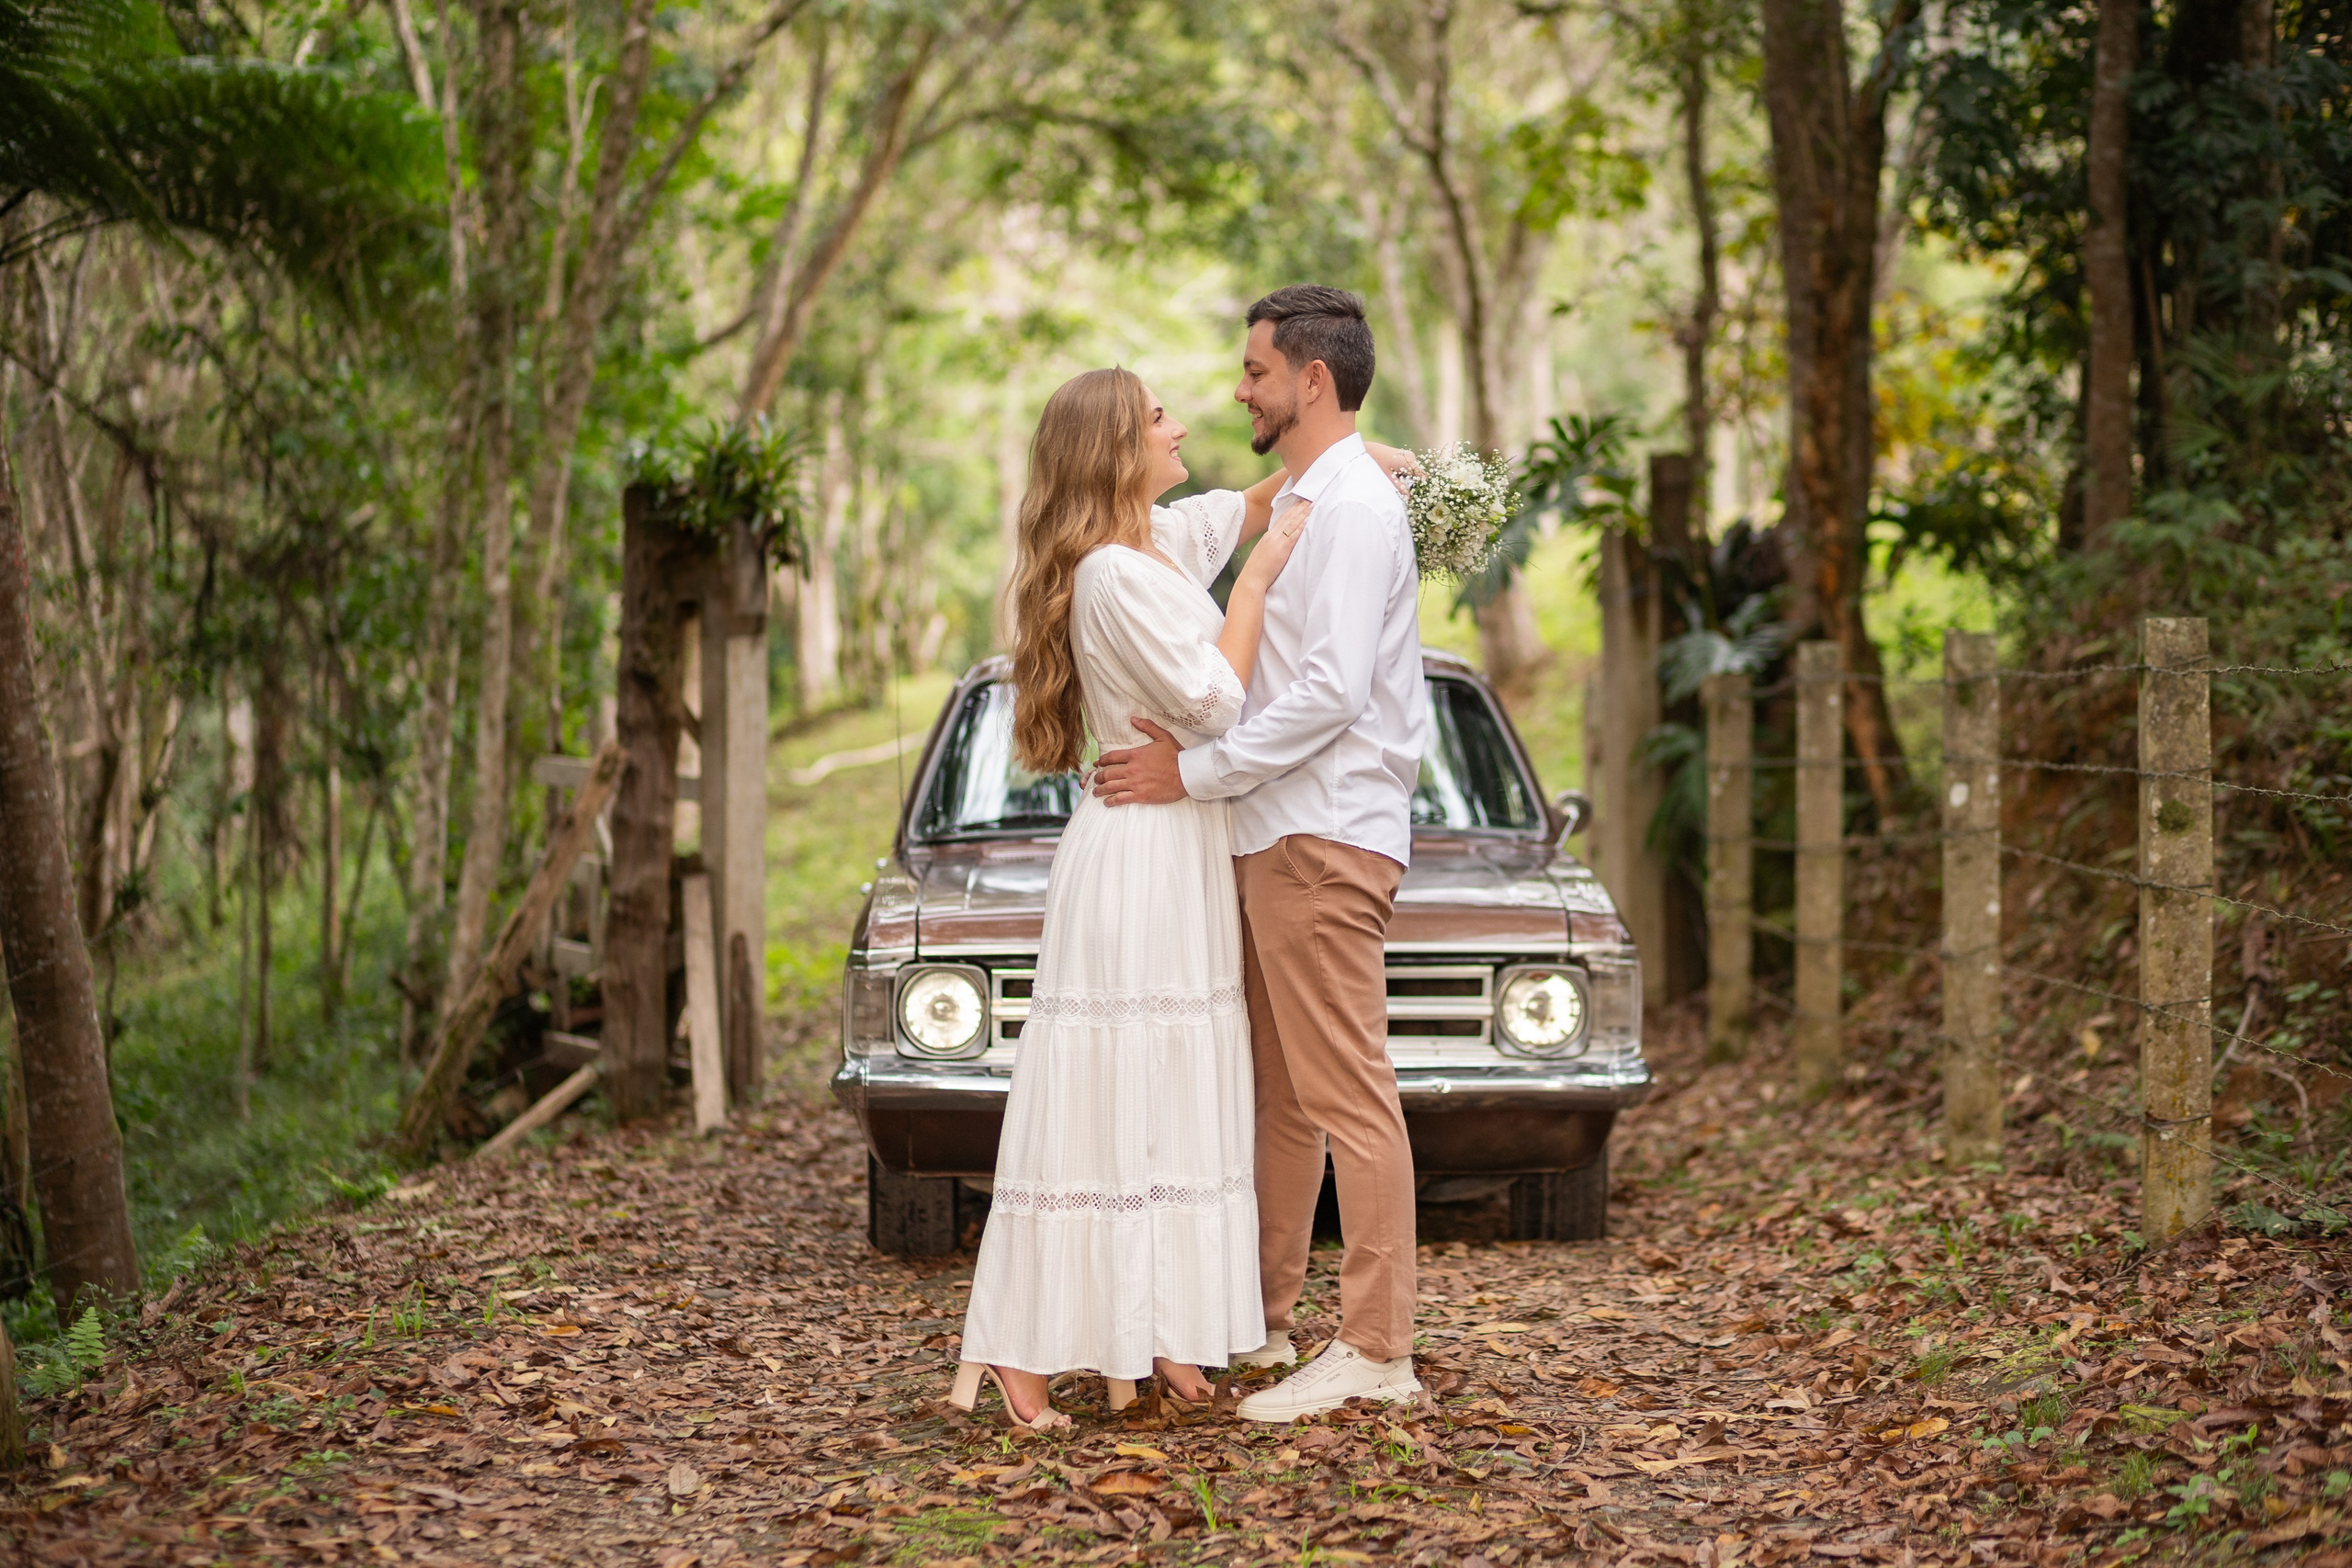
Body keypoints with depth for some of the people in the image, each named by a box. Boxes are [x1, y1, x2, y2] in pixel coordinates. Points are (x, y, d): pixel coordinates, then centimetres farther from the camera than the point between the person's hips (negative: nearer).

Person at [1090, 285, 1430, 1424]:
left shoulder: (1353, 507, -14)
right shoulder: (1298, 503, 19)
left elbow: (1332, 691, -23)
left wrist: (1193, 770, -19)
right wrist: (1189, 743, 10)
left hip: (1325, 839, -10)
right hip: (1276, 834, 10)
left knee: (1346, 1094, -8)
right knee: (1274, 1090, 15)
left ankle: (1375, 1352, -5)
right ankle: (1260, 1317, 24)